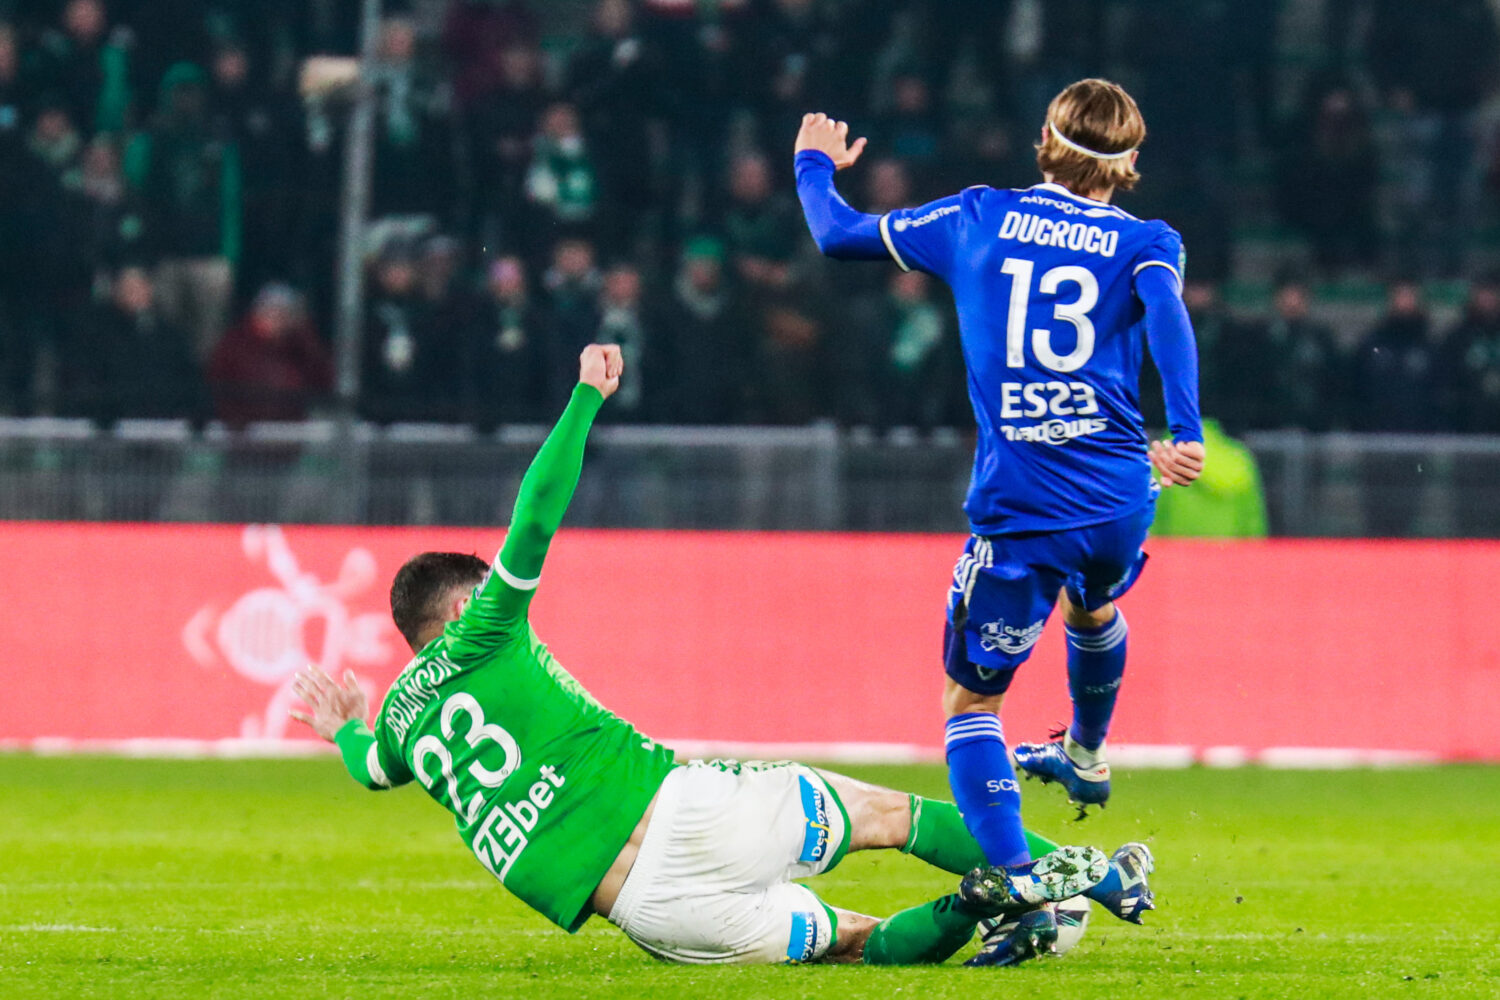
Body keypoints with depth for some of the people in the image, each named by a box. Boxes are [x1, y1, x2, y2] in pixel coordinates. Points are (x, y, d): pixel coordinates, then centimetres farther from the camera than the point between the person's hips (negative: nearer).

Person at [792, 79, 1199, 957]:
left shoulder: (979, 219, 8)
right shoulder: (1144, 242, 5)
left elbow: (840, 235, 15)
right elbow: (1166, 311, -18)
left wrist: (815, 166, 36)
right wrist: (1186, 432, -29)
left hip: (1017, 512, -2)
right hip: (1118, 502, 2)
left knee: (972, 701, 4)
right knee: (1091, 607, 36)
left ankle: (1019, 885, -16)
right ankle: (1087, 756, 63)